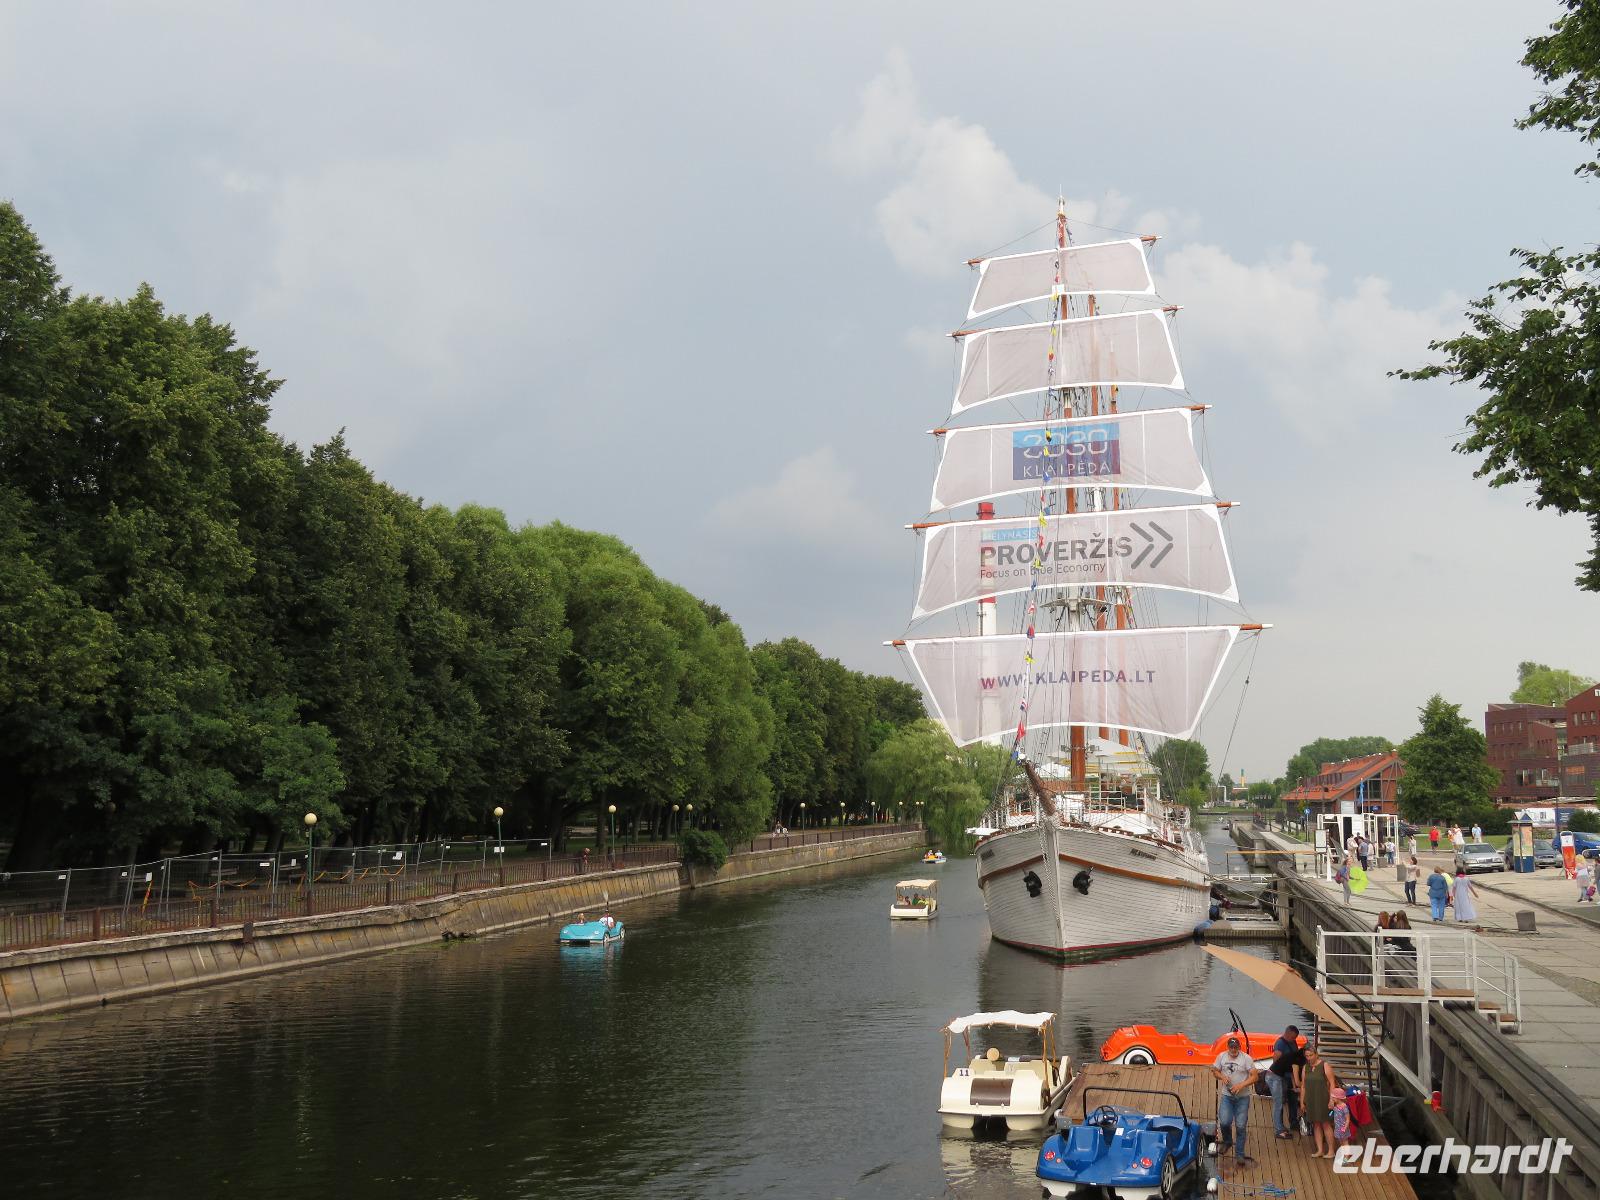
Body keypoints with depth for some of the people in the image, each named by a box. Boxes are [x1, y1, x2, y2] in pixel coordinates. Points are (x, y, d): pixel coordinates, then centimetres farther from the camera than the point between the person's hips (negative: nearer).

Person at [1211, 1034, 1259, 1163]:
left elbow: (1254, 1076, -10)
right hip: (1226, 1096, 2)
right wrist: (1222, 1077, -10)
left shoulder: (1246, 1058, -7)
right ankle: (1227, 1142, 21)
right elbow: (1214, 1070, 12)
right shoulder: (1221, 1056, 3)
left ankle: (1239, 1154, 10)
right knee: (1224, 1122, -10)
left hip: (1243, 1097, -2)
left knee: (1240, 1126, -1)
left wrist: (1241, 1085, -22)